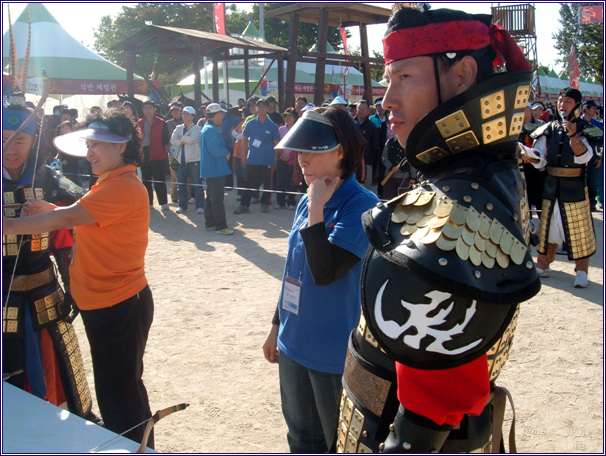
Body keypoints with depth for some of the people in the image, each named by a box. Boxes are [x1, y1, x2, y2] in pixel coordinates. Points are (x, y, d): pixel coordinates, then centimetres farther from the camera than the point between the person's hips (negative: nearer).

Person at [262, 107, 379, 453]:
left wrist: (317, 210, -24)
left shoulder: (361, 205, -19)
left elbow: (325, 272, -27)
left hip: (335, 353, -7)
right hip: (294, 346, 8)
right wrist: (277, 326, 19)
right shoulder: (307, 202, 5)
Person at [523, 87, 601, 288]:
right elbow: (540, 160, 4)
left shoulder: (585, 129, -2)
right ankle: (543, 265, 21)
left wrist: (573, 135, -29)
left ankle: (581, 271, 11)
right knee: (548, 227, 11)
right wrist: (530, 155, -18)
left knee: (579, 230, 1)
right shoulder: (548, 129, 7)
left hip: (575, 189, -3)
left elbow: (583, 157, -16)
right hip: (551, 187, 4)